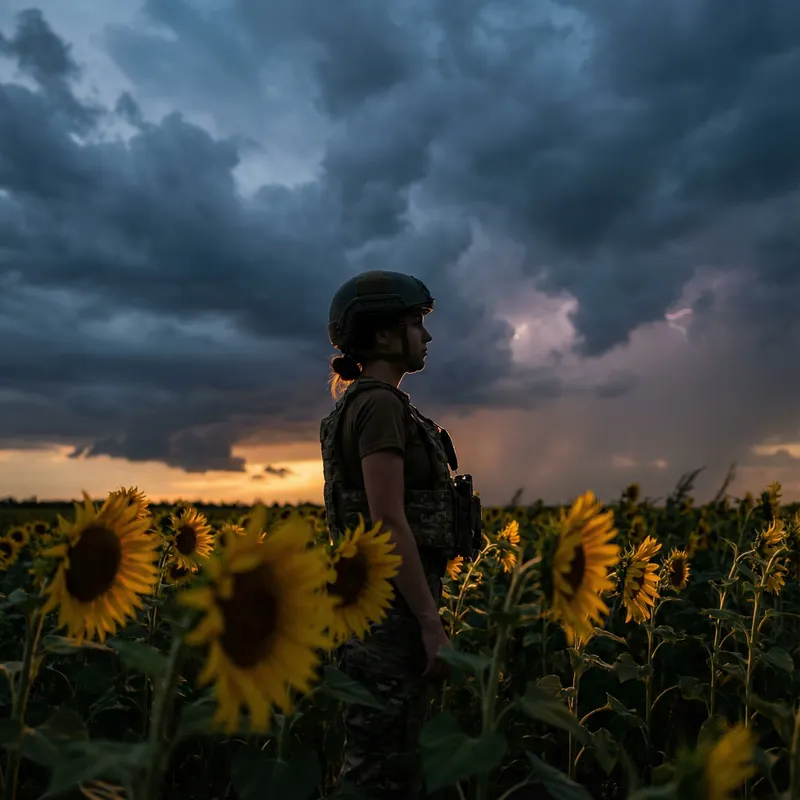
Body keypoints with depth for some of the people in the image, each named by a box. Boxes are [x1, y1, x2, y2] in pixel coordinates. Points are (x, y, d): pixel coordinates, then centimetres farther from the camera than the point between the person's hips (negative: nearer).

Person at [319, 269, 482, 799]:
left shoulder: (365, 405, 17)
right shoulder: (380, 404, -14)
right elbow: (388, 522, -22)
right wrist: (432, 624, -20)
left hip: (388, 602, 10)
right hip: (392, 608, -10)